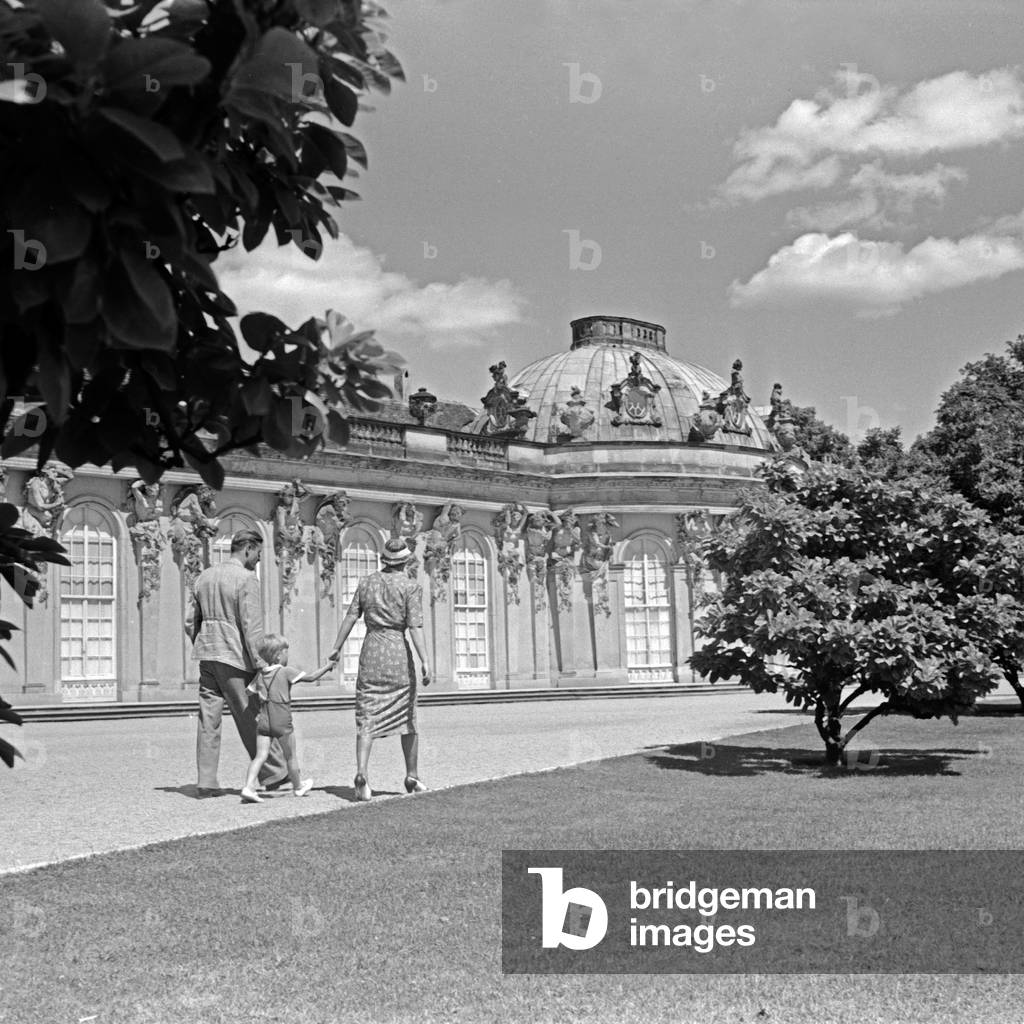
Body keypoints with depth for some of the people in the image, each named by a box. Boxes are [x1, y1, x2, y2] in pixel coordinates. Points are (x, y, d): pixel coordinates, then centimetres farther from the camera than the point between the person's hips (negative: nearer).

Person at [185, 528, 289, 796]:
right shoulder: (246, 579, -10)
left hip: (207, 653, 6)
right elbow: (252, 626, -16)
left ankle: (207, 782, 4)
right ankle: (273, 774, 13)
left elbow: (191, 622, 17)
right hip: (234, 656, -6)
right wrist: (260, 665, -14)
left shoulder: (205, 576, 13)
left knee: (209, 718, 5)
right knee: (251, 717, 2)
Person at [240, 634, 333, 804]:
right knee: (290, 756, 13)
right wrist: (327, 667, 0)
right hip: (282, 723, -4)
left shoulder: (260, 674, 8)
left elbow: (248, 691, 15)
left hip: (263, 722, 5)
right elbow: (310, 677, -12)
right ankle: (298, 786, 30)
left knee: (260, 756, 2)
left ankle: (248, 786, -14)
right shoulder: (286, 672, -9)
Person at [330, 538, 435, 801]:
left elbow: (351, 616, 5)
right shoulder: (411, 587, -3)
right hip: (398, 651, -2)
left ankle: (361, 774, -20)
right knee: (407, 717, 12)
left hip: (371, 650, 2)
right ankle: (412, 777, 19)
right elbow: (415, 626, -12)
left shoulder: (367, 582, 8)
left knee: (367, 717, -1)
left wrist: (337, 648, 12)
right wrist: (426, 662, -15)